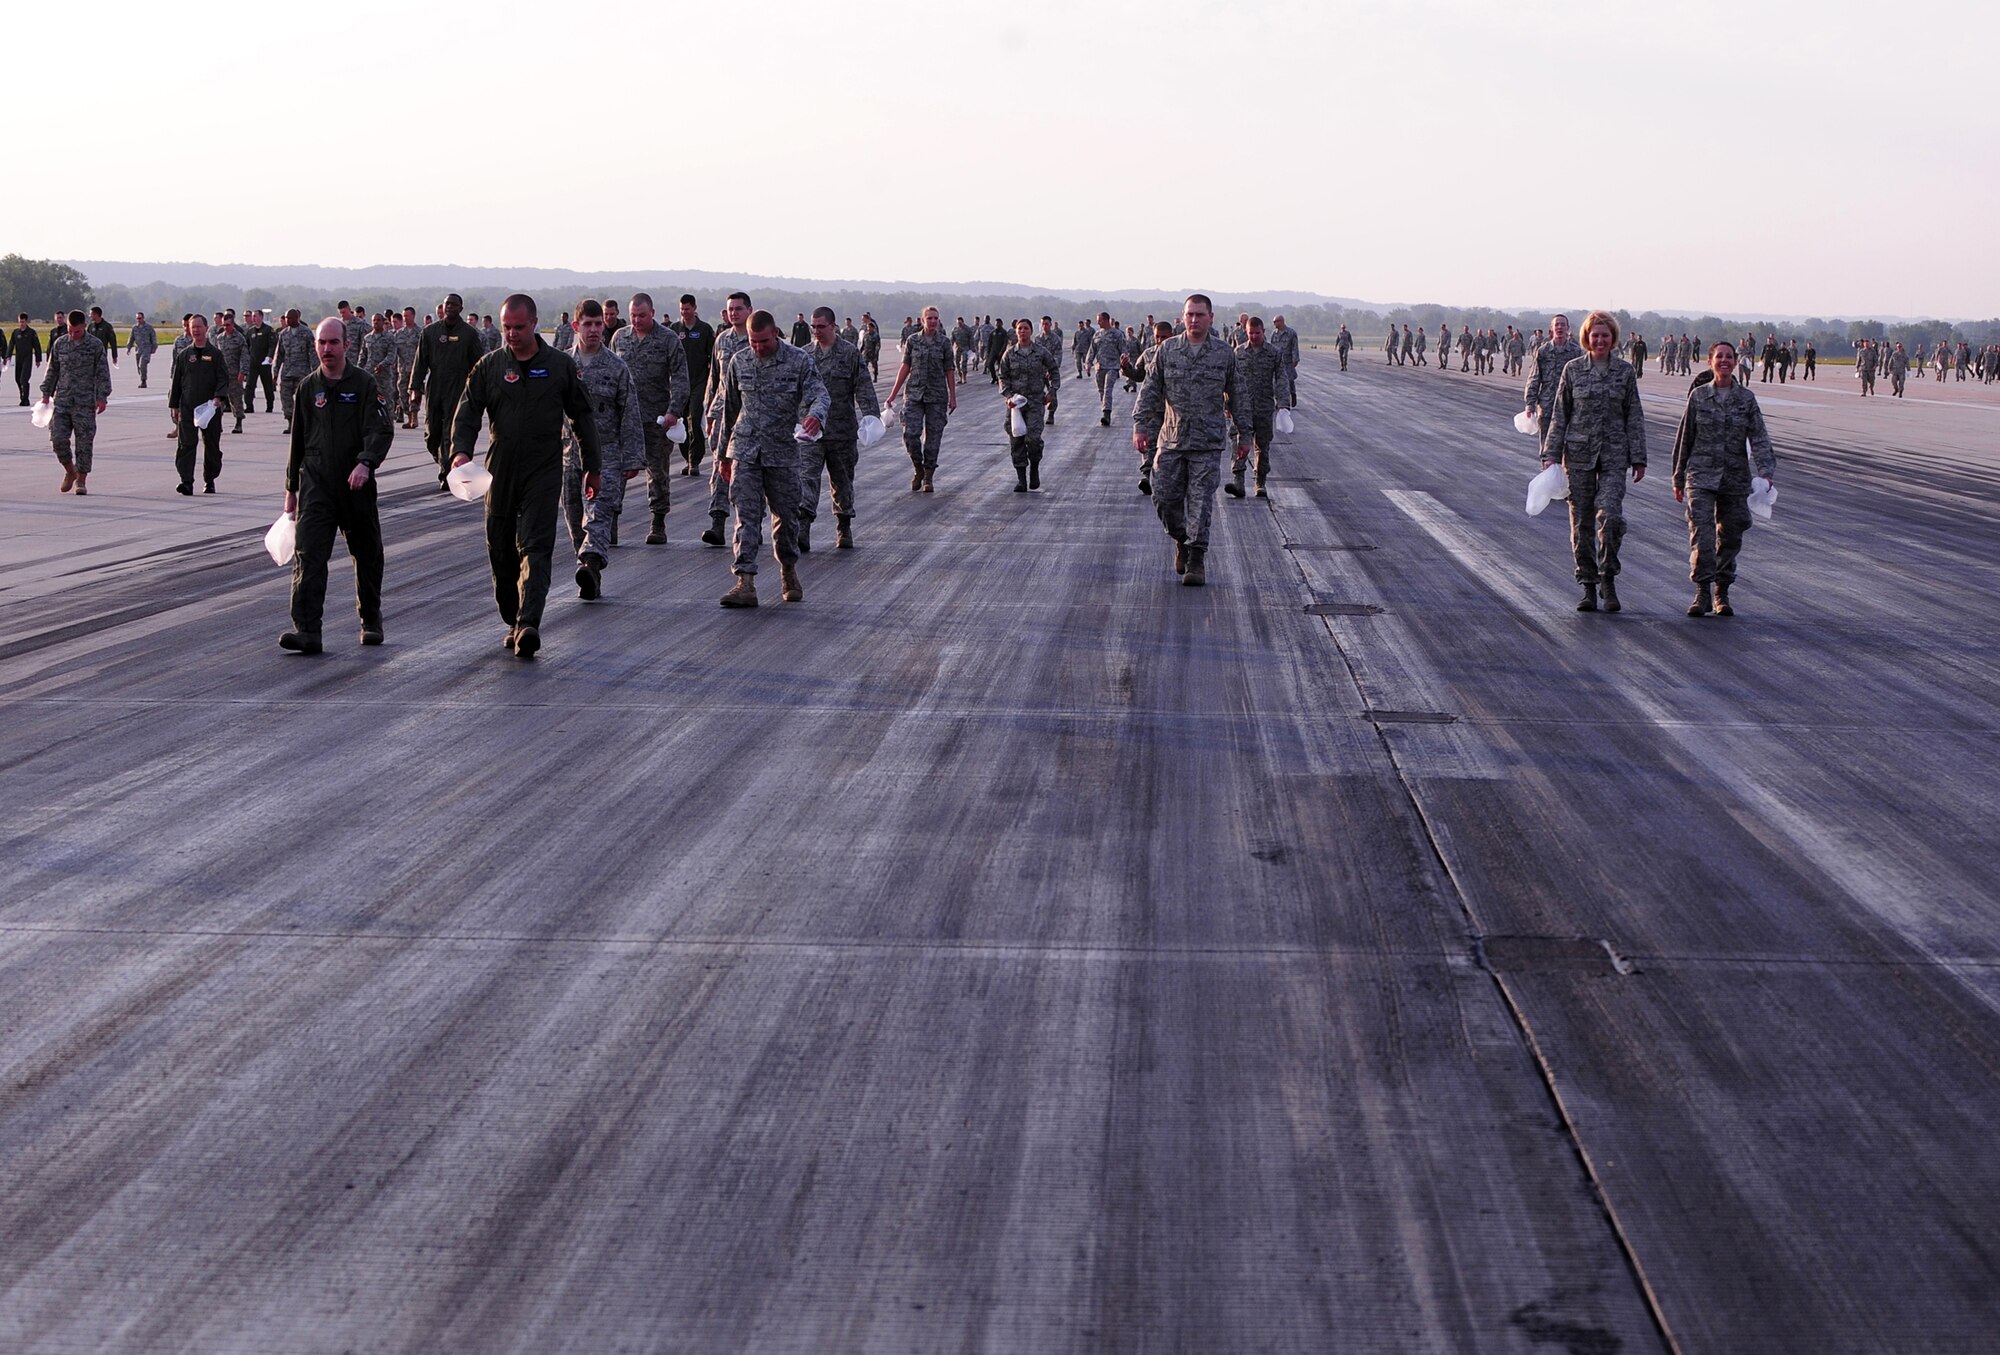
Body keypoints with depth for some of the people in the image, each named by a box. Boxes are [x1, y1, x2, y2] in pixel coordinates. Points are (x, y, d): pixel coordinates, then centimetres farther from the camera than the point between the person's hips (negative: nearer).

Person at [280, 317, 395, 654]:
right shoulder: (308, 388, 8)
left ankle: (371, 620, 32)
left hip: (357, 485, -2)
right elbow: (297, 439, 16)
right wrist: (291, 488, 17)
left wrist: (365, 463, -31)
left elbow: (382, 430, -13)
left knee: (367, 555, 12)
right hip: (316, 484, 2)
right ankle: (306, 631, -19)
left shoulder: (365, 384, -4)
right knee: (308, 556, -13)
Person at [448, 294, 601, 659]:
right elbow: (467, 412, 1)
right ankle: (513, 621, 21)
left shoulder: (560, 366, 3)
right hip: (500, 471, 3)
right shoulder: (489, 366, 5)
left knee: (536, 548, -13)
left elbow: (583, 417, 10)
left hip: (544, 470, -3)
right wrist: (460, 450, -17)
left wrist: (592, 467, 11)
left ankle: (528, 625, -23)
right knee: (500, 550, 8)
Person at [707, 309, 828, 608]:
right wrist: (723, 452, 16)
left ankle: (789, 572, 33)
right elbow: (728, 407, 14)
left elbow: (819, 394, -12)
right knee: (746, 516, -8)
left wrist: (815, 414, -37)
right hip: (745, 451, 1)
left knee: (786, 515, 10)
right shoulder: (738, 361, 5)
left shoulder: (798, 361, -3)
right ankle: (745, 583, -14)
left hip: (783, 452, -1)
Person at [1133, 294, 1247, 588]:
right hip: (1171, 440, 2)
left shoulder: (1224, 354, 3)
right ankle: (1182, 540, 26)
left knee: (1201, 502, -5)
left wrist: (1244, 433, 12)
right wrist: (1141, 426, -4)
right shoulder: (1167, 350, 4)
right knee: (1164, 498, 1)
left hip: (1208, 442, -2)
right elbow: (1150, 391, 5)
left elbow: (1236, 396, 11)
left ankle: (1196, 558, 1)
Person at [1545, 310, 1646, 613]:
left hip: (1614, 454, -1)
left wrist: (1639, 458, 4)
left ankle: (1608, 580, -1)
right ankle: (1589, 587, 11)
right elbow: (1560, 415, 7)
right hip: (1578, 453, 1)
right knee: (1582, 522, 2)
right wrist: (1551, 454, 1)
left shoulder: (1625, 371, 4)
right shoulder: (1573, 369, 3)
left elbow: (1634, 417, 8)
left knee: (1610, 516, -17)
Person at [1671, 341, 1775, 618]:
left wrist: (1767, 471, -19)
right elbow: (1684, 438, 9)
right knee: (1701, 532, -14)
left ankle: (1721, 594, 19)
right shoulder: (1698, 395, 2)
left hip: (1735, 478, 1)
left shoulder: (1746, 398, 3)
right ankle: (1702, 593, -13)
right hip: (1701, 475, -1)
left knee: (1730, 537, 7)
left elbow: (1759, 437, -4)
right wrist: (1678, 478, 10)